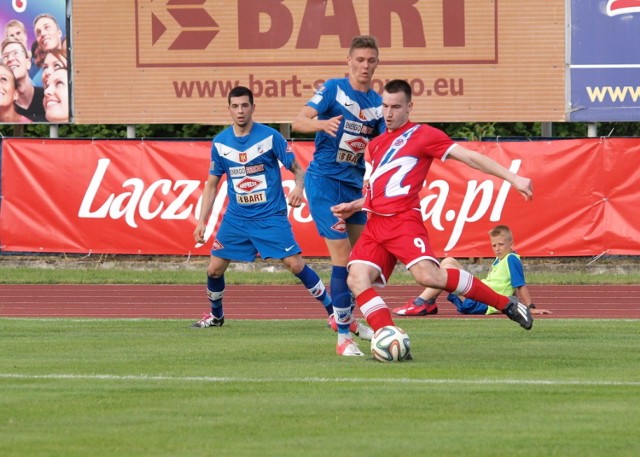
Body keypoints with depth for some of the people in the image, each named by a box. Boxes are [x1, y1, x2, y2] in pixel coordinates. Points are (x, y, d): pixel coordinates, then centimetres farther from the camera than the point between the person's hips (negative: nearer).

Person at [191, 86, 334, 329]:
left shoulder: (270, 137, -9)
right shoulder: (220, 143, 1)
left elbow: (297, 169, -4)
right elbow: (212, 184, 9)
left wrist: (298, 188, -26)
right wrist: (202, 221, 3)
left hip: (271, 216, -4)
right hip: (236, 217, 4)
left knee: (296, 264, -13)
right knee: (214, 269, 2)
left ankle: (333, 311, -2)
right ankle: (216, 316, 28)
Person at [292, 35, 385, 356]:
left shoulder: (377, 103, 8)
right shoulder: (333, 89, -8)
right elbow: (298, 122, -17)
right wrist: (322, 124, -37)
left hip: (354, 183, 7)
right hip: (324, 180, -7)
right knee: (342, 254, -13)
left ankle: (343, 316, 34)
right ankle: (343, 336, -11)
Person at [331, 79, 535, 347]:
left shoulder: (421, 135, 2)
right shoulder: (376, 144, 23)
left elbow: (468, 156, -5)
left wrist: (513, 178, -12)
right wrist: (354, 206, 17)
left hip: (403, 219, -7)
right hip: (375, 223, 7)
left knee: (427, 275, -27)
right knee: (356, 279, -16)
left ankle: (506, 304, -15)